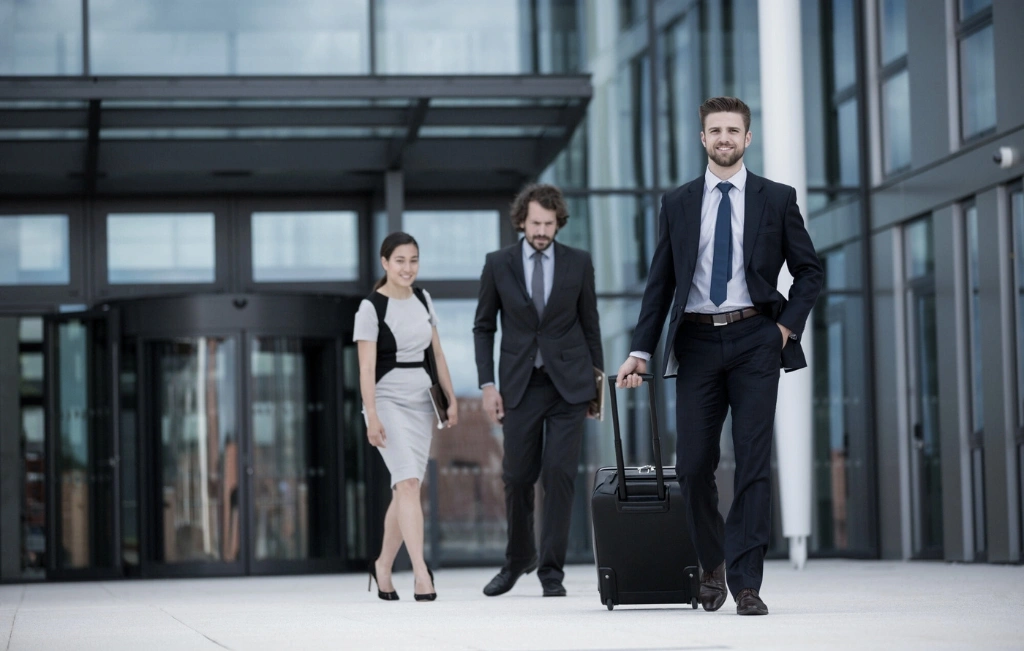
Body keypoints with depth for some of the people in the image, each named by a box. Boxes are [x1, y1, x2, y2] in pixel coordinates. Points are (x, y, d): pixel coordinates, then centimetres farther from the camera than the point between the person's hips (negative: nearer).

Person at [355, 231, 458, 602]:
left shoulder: (422, 299, 10)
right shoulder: (371, 307, -8)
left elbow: (437, 353, 15)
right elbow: (367, 366, -13)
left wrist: (451, 399, 12)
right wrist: (372, 416, -20)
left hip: (421, 400, 6)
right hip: (388, 400, -6)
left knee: (405, 488, 7)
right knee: (408, 481, -18)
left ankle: (383, 566, 20)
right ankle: (421, 571, -23)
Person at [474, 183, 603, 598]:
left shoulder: (579, 263, 3)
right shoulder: (498, 264, 2)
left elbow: (590, 325, 8)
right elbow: (483, 327, 6)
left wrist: (598, 381, 7)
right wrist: (487, 384, -2)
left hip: (568, 383, 0)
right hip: (520, 386, 1)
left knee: (559, 475, -7)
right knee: (517, 477, 4)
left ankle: (552, 569, 1)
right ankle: (518, 559, 26)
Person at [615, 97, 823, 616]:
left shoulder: (776, 199, 7)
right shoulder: (677, 204, 10)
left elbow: (809, 271, 12)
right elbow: (660, 282, 9)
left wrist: (789, 324, -1)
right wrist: (641, 351, 2)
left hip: (755, 341, -1)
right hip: (697, 342, 2)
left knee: (753, 462, -6)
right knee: (693, 465, 0)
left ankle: (746, 583, -4)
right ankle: (712, 563, 24)